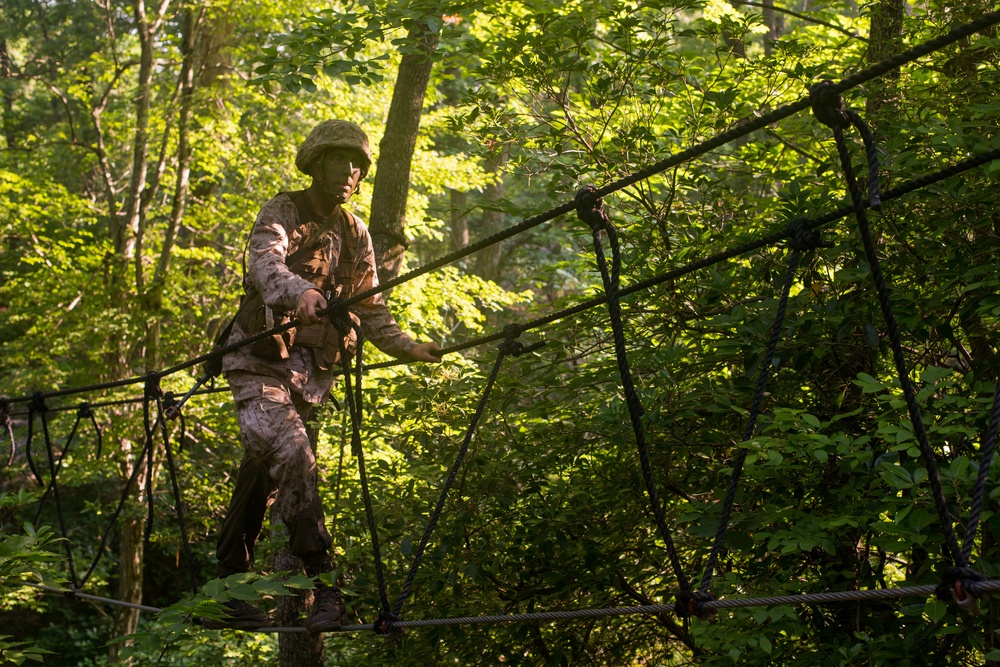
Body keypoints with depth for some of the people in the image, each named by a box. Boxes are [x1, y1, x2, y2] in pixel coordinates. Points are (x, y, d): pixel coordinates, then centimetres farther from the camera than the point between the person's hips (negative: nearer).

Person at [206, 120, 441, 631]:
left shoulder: (355, 234, 14)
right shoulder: (282, 213, -4)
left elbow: (370, 308, 19)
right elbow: (265, 262, -25)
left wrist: (407, 348, 8)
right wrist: (300, 292, -45)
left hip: (311, 369, 5)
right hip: (260, 359, -5)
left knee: (263, 469, 7)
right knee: (292, 451, -24)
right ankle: (322, 581, -24)